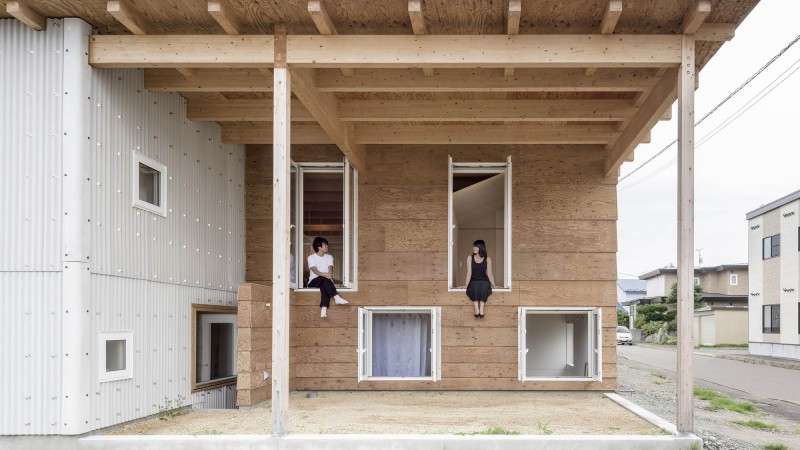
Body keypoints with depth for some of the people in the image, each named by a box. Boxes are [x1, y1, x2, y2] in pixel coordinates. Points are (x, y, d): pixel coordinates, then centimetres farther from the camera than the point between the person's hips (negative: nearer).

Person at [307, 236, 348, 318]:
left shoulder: (329, 257, 13)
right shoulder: (311, 257, 0)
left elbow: (330, 269, -4)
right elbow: (314, 270, -18)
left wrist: (330, 275, -28)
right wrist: (324, 274, -37)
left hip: (325, 281, 2)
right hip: (314, 282, -2)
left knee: (324, 285, -37)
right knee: (324, 279, -36)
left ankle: (324, 309, -55)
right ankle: (336, 297, -47)